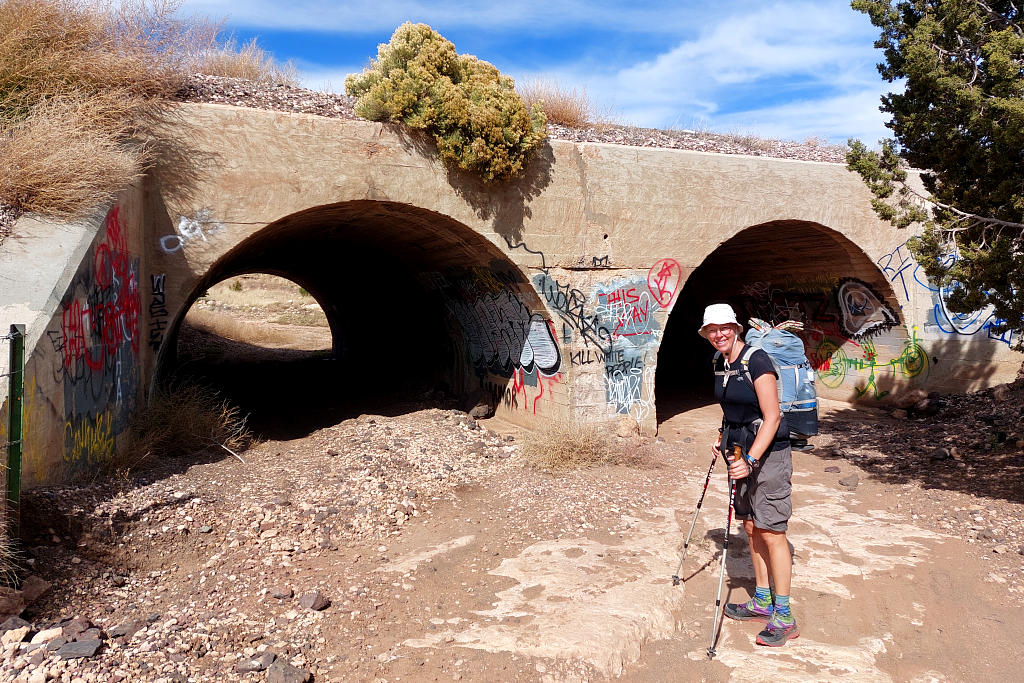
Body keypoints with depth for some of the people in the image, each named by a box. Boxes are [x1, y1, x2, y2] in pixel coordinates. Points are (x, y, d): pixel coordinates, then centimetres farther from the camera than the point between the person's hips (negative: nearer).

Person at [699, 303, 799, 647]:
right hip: (742, 452, 8)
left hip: (768, 453, -8)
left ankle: (784, 618, 5)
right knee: (751, 528, 14)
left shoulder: (757, 360, -18)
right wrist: (724, 440, 12)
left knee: (772, 533, -4)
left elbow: (772, 417, -21)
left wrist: (751, 459, -26)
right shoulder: (719, 363, 7)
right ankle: (762, 601, 27)